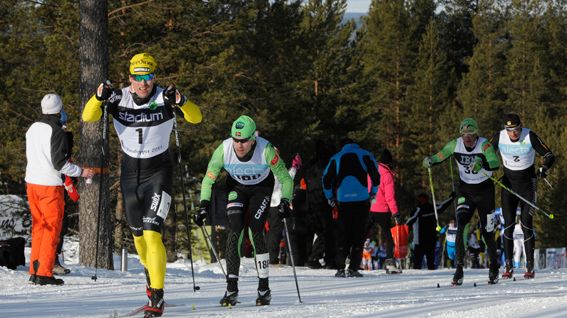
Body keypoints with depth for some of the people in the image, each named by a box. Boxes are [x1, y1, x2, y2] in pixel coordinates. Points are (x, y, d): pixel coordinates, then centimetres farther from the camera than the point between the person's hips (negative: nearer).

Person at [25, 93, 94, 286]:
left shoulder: (33, 129, 8)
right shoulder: (57, 132, -16)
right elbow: (59, 163, -18)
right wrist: (81, 172, -8)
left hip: (32, 183, 7)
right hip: (50, 185, -7)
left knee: (38, 227, 14)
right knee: (52, 228, -1)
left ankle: (34, 271, 14)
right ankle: (44, 273, -5)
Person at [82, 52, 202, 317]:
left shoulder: (164, 99, -15)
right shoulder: (119, 99, -9)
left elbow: (196, 118, -23)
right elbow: (88, 117, -17)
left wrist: (181, 102, -42)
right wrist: (99, 97, -35)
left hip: (159, 172, -4)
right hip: (130, 172, 4)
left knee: (152, 233, -17)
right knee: (138, 234, 17)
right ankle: (150, 270, 46)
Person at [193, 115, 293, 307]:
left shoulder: (266, 150, -32)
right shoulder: (224, 150, -27)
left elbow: (285, 179, -20)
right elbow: (208, 179, -12)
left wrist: (285, 201, -34)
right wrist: (204, 205, -22)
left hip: (261, 188, -2)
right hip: (236, 188, 2)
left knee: (255, 232, -16)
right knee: (234, 231, -16)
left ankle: (264, 289, -6)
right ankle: (232, 289, -16)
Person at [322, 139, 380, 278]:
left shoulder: (336, 158, 13)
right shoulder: (365, 155, 8)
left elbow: (326, 178, 9)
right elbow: (375, 175, 0)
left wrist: (330, 197, 18)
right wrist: (373, 192, 12)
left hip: (343, 200, 1)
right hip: (362, 200, -1)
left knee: (342, 235, 8)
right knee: (359, 234, 2)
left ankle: (340, 268, -1)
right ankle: (353, 268, -5)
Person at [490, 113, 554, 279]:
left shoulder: (530, 136, -15)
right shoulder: (499, 137, -9)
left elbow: (549, 155, -10)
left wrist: (543, 168, -29)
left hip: (527, 182, -2)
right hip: (508, 183, 2)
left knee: (526, 223, -9)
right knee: (508, 224, -5)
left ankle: (530, 267, -5)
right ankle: (508, 266, 0)